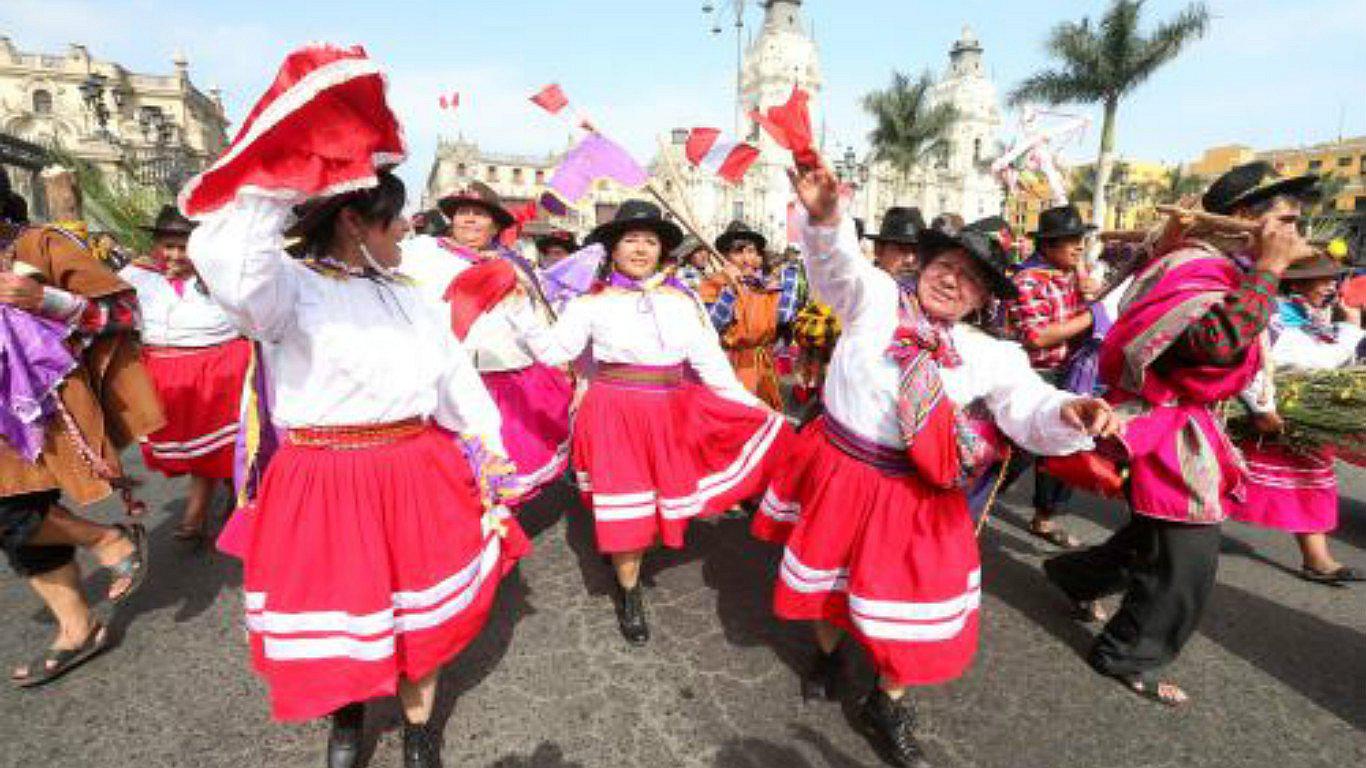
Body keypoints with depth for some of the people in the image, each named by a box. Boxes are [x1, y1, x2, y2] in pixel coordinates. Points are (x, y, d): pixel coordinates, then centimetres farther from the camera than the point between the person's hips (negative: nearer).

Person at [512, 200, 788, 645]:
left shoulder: (682, 301, 6)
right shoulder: (593, 301, 1)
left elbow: (710, 361, 5)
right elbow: (553, 351, -4)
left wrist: (754, 409, 2)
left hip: (674, 413, 3)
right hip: (616, 415, -3)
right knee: (627, 509, 3)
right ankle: (630, 593, 27)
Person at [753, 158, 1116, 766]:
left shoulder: (990, 355, -4)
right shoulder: (874, 295, -9)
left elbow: (1031, 412, -12)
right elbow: (836, 258, -23)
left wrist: (1070, 412, -36)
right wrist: (824, 214, -45)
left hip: (913, 493, 1)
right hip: (836, 467, 0)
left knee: (914, 600, 10)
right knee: (827, 573, 20)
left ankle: (887, 705, 39)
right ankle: (827, 651, 53)